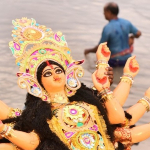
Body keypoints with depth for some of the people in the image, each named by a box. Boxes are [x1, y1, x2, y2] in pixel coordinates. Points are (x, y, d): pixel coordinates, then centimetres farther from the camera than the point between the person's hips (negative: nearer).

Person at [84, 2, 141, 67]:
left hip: (114, 61, -5)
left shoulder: (107, 28, -21)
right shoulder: (126, 23, -5)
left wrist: (89, 51, 5)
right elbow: (138, 34, 8)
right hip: (127, 59, 5)